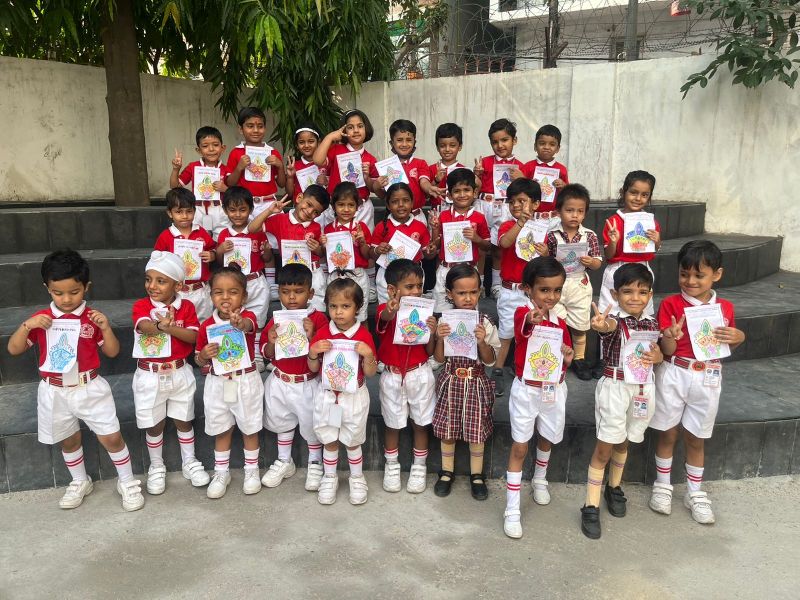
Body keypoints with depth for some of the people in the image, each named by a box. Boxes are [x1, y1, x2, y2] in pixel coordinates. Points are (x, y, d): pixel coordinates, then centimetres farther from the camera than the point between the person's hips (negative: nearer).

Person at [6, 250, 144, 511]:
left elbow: (112, 352, -3)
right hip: (55, 393, 2)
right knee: (68, 440, 19)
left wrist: (105, 328, -19)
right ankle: (80, 482, 41)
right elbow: (13, 349, -2)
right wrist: (27, 325, -17)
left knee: (111, 437, -1)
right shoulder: (41, 319, -2)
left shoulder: (92, 317, -6)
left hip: (90, 389, -2)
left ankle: (128, 482, 18)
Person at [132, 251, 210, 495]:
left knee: (183, 420, 14)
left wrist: (169, 327, -32)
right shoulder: (141, 305, -7)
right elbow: (145, 326, -29)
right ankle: (156, 467, 30)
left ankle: (189, 463, 31)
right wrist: (161, 325, -52)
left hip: (179, 373, 1)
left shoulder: (186, 307, -4)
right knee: (154, 424, 12)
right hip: (150, 376, -1)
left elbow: (193, 336, -16)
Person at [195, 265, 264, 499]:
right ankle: (221, 472, 32)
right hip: (218, 384, 3)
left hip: (246, 383, -2)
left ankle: (251, 470, 30)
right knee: (221, 430, 15)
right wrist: (204, 355, -17)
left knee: (250, 429, 11)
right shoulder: (207, 325, -3)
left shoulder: (247, 316, -13)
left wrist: (240, 323, -64)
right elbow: (198, 360, 7)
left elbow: (248, 325, -40)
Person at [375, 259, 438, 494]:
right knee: (392, 424, 12)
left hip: (419, 375, 1)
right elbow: (385, 317, -41)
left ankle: (419, 467, 28)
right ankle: (391, 466, 32)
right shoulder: (385, 311, -13)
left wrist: (431, 331, -23)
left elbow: (430, 352, -3)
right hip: (392, 376, -1)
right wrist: (391, 310, -65)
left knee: (420, 423, 10)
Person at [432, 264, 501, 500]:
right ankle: (447, 472, 31)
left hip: (476, 383, -1)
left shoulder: (484, 324, -9)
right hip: (451, 382, 1)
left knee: (476, 430, 9)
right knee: (447, 429, 11)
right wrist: (440, 338, -20)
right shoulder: (444, 322, -7)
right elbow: (439, 359, -3)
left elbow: (490, 360, -6)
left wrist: (482, 342, -24)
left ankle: (477, 475, 28)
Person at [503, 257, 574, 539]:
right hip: (526, 390, -5)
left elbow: (565, 361, 12)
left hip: (554, 390, 5)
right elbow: (525, 323, -44)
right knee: (519, 448, 1)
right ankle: (512, 510, 10)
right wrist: (533, 318, -68)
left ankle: (540, 479, 52)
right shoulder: (523, 313, -17)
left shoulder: (561, 323, 0)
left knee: (547, 439, 23)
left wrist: (567, 357, -12)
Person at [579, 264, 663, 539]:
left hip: (643, 389, 5)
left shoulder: (651, 324, 3)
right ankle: (591, 506, 8)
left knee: (622, 443, 21)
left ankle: (614, 488, 43)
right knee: (604, 448, -1)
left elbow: (659, 354, 16)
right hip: (615, 387, -5)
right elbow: (611, 326, -39)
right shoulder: (614, 321, -14)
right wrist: (601, 325, -63)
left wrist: (656, 357, -9)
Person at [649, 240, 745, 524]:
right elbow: (667, 350, -12)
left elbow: (727, 347, 13)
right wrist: (671, 337, -34)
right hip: (674, 375, -2)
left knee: (695, 438, 14)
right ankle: (662, 485, 28)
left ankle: (695, 493, 30)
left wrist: (738, 337, -9)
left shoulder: (725, 307, 1)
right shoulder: (670, 304, -9)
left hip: (707, 379, 2)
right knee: (667, 433, 9)